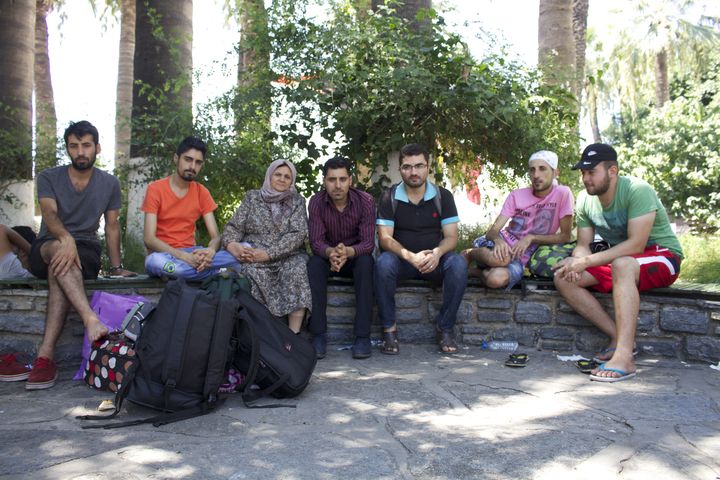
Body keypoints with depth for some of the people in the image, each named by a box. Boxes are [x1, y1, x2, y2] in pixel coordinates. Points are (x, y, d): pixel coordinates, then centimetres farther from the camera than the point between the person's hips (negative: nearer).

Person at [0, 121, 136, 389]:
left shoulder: (109, 184, 10)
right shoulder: (49, 178, 5)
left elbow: (112, 227, 12)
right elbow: (49, 214, -14)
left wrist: (116, 267, 2)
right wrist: (66, 238, -36)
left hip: (86, 251, 0)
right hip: (46, 248, 0)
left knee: (61, 268, -36)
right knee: (61, 255, -39)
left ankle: (45, 355, -45)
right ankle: (91, 320, -58)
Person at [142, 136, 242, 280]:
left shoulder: (202, 192, 6)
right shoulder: (155, 189, -6)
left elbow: (215, 236, 0)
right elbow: (149, 239, -14)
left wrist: (210, 251, -26)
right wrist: (182, 256, -29)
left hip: (192, 254, 3)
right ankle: (220, 273, -25)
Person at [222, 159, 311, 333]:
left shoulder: (297, 201, 8)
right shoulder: (252, 197, 12)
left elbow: (298, 234, -6)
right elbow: (234, 226, 7)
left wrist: (267, 254, -19)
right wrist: (232, 244, -19)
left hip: (288, 256, 0)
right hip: (253, 256, 1)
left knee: (297, 269, -33)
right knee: (253, 272, -34)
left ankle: (293, 334, -33)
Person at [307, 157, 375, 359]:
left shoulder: (365, 201, -18)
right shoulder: (316, 202, -14)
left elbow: (368, 242, -23)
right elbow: (316, 241, -19)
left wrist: (348, 252, -45)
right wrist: (331, 252, -44)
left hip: (356, 256, -1)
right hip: (328, 255, 1)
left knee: (366, 262, -34)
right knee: (313, 264, -32)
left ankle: (362, 335, -32)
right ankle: (318, 335, -28)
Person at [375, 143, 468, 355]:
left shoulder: (443, 196, 1)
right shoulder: (389, 197, -2)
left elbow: (451, 237, -4)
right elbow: (384, 238, -10)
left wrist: (437, 253, -28)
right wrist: (410, 257, -28)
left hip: (434, 260, 1)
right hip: (402, 259, -1)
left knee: (458, 264, -29)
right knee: (383, 263, -34)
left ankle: (445, 327, -13)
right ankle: (389, 327, -18)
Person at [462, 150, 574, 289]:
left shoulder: (563, 194, -6)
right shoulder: (516, 195, 0)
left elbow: (565, 236, -6)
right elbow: (492, 231, -5)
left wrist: (531, 238, -17)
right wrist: (498, 240, -30)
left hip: (521, 257, -1)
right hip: (503, 246, 1)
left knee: (497, 279, -38)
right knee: (499, 258, -40)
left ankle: (478, 271, -2)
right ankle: (469, 254, -5)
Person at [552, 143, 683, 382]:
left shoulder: (638, 190, -21)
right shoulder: (585, 200, -1)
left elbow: (636, 245, -29)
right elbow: (583, 245, 1)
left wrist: (586, 261, -33)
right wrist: (575, 261, -24)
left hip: (663, 256, -7)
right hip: (618, 260, 7)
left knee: (622, 265, -40)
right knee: (563, 278, -13)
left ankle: (624, 356, -45)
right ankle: (620, 338, -14)